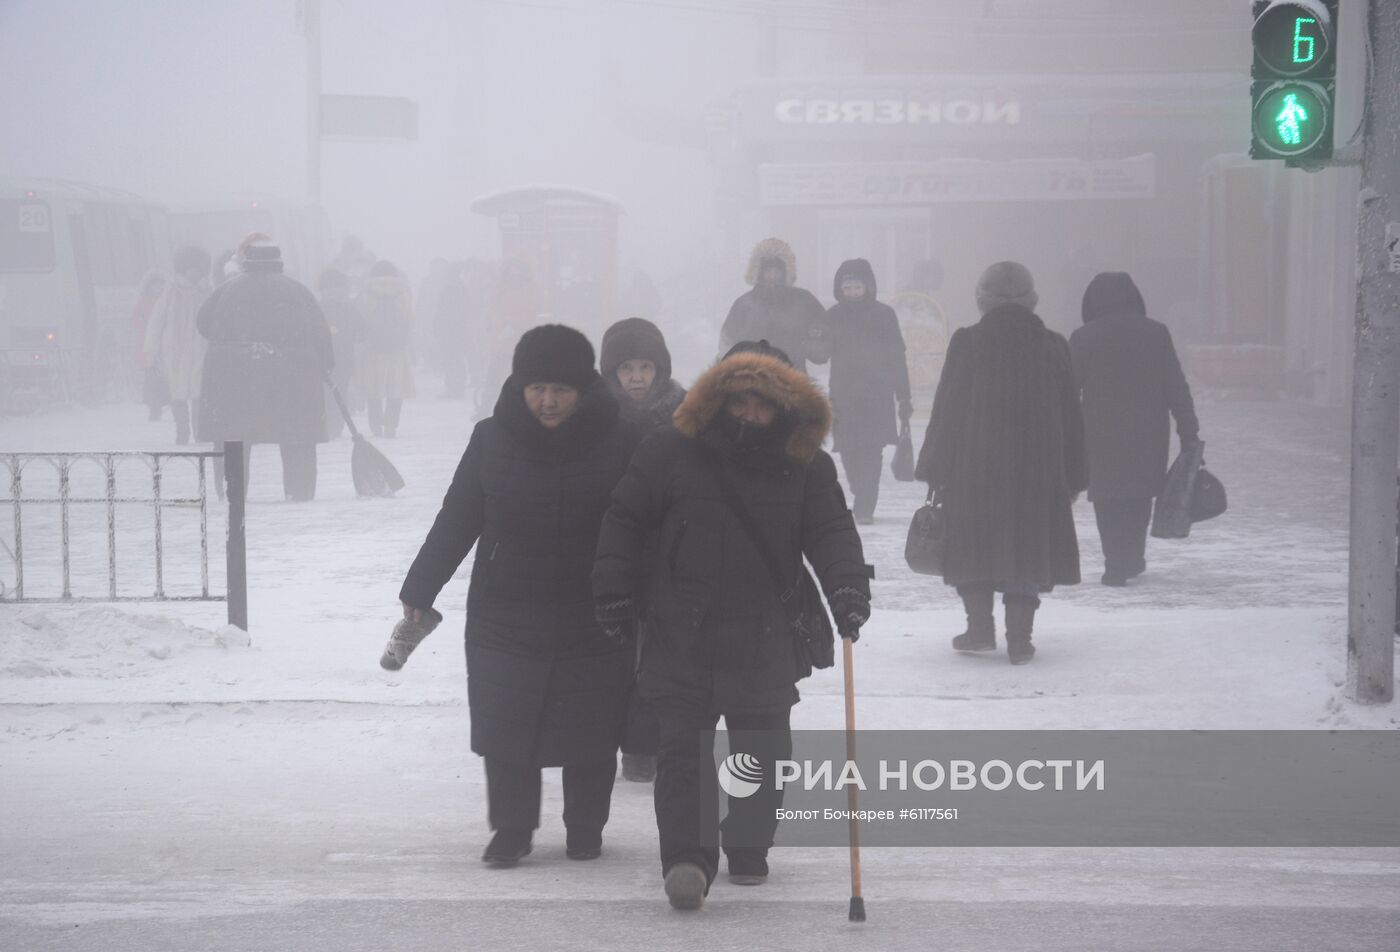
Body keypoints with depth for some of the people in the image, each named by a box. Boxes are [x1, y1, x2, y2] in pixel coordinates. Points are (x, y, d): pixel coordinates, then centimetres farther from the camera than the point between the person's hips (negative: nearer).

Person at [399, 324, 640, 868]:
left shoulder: (618, 442, -7)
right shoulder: (493, 439, -3)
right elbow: (456, 519, 5)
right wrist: (419, 590, 6)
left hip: (593, 619, -1)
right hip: (506, 613, 1)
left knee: (589, 728, 7)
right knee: (505, 724, 1)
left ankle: (585, 828, 24)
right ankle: (511, 829, 15)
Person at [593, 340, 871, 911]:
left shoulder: (805, 466, 0)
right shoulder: (671, 451, -4)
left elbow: (831, 532, -2)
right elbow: (625, 520, 2)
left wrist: (847, 585, -21)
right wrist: (615, 591, -3)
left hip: (766, 641, 2)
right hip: (681, 635, -2)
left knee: (764, 751, 11)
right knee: (682, 748, -9)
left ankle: (749, 849, 29)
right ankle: (686, 856, -14)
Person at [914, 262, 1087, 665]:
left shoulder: (968, 344, -5)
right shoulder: (1052, 347, 3)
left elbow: (946, 412, -4)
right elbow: (1070, 417, 7)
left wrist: (935, 472, 3)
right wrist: (1073, 478, 14)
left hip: (974, 469, -2)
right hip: (1037, 472, 2)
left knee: (973, 546, 11)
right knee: (1027, 550, 7)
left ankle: (980, 628, 8)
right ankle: (1020, 638, 3)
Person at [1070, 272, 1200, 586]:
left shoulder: (1084, 337, -3)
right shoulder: (1156, 333, 4)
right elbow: (1176, 387, 3)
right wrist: (1189, 431, 6)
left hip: (1102, 436, -3)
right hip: (1149, 435, 3)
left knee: (1109, 499, 3)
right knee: (1140, 495, 18)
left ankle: (1117, 566, -2)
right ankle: (1133, 559, 23)